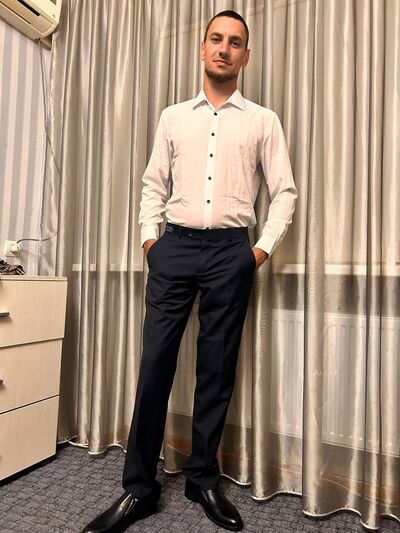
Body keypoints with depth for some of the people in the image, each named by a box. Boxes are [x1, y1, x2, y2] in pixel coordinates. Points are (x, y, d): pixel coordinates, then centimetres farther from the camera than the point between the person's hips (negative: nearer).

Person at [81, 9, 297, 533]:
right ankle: (139, 486, 13)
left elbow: (285, 190, 7)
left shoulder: (263, 120, 11)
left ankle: (204, 479, 21)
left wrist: (264, 247, -3)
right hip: (175, 246, 1)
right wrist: (150, 236, 4)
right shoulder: (173, 116, 16)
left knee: (217, 369, 3)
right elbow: (153, 182, 16)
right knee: (155, 363, -2)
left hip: (231, 250, -1)